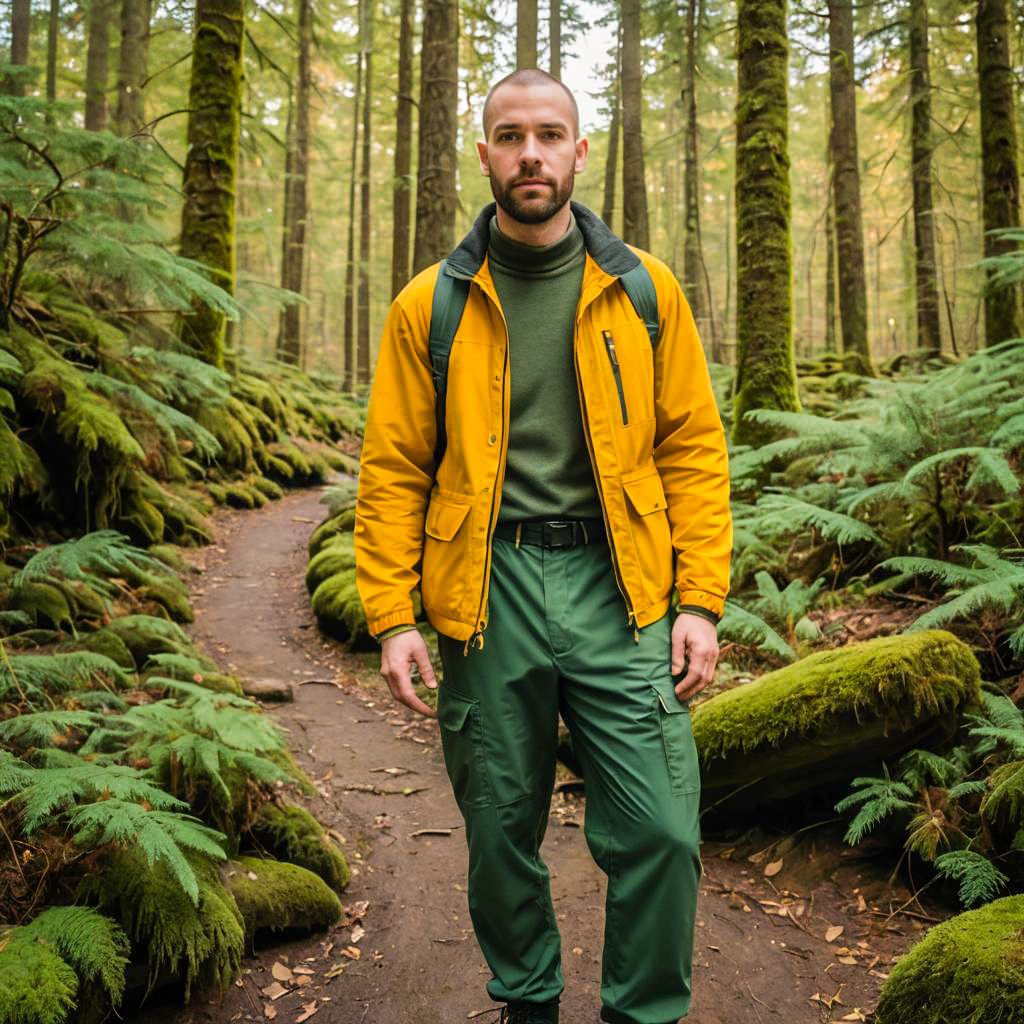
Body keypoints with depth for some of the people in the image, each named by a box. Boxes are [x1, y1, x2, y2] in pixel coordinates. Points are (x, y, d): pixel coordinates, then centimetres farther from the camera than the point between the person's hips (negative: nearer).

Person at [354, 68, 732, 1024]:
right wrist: (391, 615, -3)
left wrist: (700, 602, -2)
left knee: (660, 832, -2)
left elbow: (693, 449, 5)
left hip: (618, 588, 0)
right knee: (500, 833, 12)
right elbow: (392, 470, 4)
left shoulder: (644, 290, 6)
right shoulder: (430, 305, 4)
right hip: (486, 595, 0)